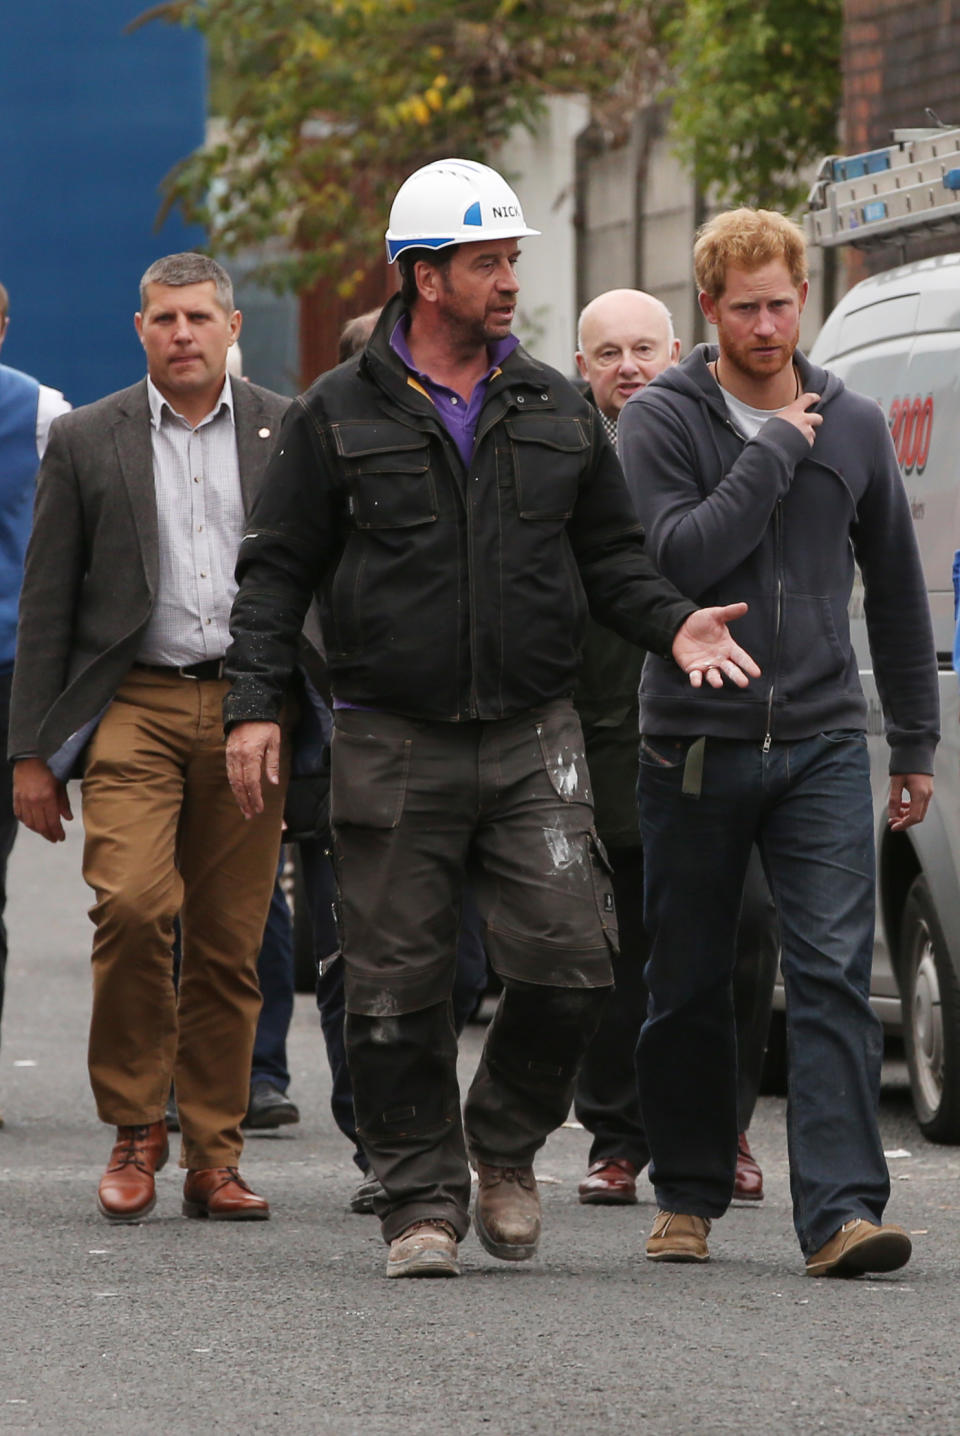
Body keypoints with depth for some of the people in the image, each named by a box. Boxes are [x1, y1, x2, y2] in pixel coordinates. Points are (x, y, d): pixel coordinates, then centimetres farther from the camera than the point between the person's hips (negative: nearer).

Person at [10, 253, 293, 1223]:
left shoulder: (290, 435, 8)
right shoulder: (86, 442, 8)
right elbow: (47, 605, 8)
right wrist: (31, 751, 4)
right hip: (133, 707, -1)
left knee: (229, 942, 1)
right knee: (133, 905, -19)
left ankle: (214, 1156, 11)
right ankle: (134, 1130, -3)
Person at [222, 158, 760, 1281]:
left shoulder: (556, 412, 11)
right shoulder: (338, 417, 2)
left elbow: (608, 555, 17)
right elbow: (276, 570, 5)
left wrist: (671, 625, -1)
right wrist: (254, 703, -5)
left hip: (533, 741, 2)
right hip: (391, 748, -2)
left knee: (569, 959, -9)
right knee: (398, 991, 0)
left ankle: (506, 1140, 16)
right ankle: (423, 1199, 11)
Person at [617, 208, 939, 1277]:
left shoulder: (853, 426, 10)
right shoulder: (662, 420, -1)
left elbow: (895, 589, 17)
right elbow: (680, 557, -17)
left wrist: (916, 743, 17)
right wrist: (779, 451, -13)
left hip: (821, 744, 1)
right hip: (694, 743, -1)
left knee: (833, 975, -11)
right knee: (689, 985, 8)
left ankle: (841, 1209, -17)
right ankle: (689, 1197, 22)